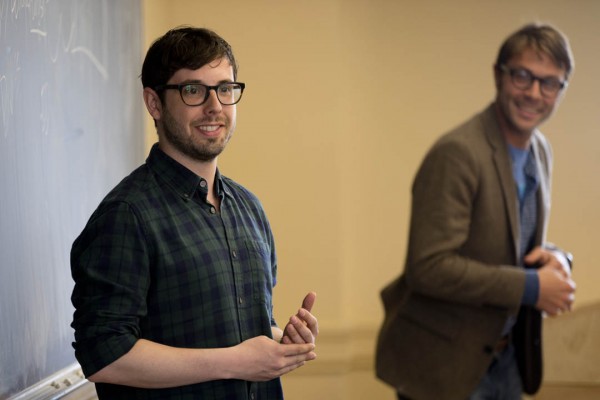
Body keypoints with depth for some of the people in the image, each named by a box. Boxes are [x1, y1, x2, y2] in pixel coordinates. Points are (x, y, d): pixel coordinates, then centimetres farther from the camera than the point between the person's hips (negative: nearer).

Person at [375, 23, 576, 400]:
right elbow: (429, 266, -25)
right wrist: (531, 287, -21)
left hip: (505, 358, 8)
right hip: (446, 365, -8)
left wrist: (555, 258, -5)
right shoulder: (457, 153, -21)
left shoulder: (541, 151, 7)